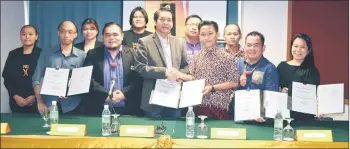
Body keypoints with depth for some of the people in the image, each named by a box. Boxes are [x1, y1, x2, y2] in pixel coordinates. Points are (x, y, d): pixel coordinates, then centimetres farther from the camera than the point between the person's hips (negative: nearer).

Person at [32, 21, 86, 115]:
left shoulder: (82, 56, 4)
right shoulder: (46, 54, 6)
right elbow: (36, 79, 5)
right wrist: (40, 102, -4)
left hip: (72, 107, 0)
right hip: (48, 106, 1)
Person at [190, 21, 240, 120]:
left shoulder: (226, 57, -5)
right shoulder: (196, 57, 7)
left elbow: (234, 82, -6)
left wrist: (212, 88, -12)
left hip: (220, 106, -3)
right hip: (200, 105, 3)